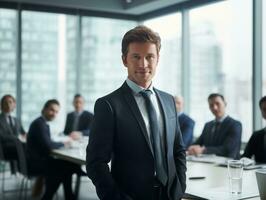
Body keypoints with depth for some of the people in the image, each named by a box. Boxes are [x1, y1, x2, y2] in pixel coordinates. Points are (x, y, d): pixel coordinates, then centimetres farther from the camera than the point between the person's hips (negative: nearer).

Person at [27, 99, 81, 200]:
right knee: (65, 167, -6)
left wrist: (63, 143, -3)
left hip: (40, 159, 9)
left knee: (68, 164, 4)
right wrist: (63, 143, -9)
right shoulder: (39, 123, -18)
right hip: (36, 163, -9)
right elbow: (48, 146, -26)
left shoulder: (42, 123, 13)